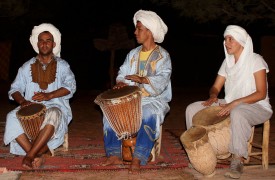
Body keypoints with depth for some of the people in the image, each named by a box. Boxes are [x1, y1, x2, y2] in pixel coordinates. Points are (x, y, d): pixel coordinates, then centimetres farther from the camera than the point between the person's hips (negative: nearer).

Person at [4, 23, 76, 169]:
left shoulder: (62, 65, 9)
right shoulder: (27, 67, 16)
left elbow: (70, 86, -7)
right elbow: (15, 89, 9)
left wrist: (49, 95, -23)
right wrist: (22, 100, -14)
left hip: (55, 106, -2)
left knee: (53, 116, -39)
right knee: (12, 118, -29)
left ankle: (29, 155, -33)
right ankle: (37, 155, -29)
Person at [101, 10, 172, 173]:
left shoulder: (162, 56, -6)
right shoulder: (133, 54, 13)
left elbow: (161, 81, -21)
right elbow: (123, 73, 11)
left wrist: (143, 79, -37)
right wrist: (121, 83, -13)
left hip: (155, 100, -5)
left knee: (149, 116, -36)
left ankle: (138, 159, -31)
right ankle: (114, 155, -13)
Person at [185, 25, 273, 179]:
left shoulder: (255, 60, -10)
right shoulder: (227, 62, 10)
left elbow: (261, 93, -17)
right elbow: (216, 87, 13)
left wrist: (234, 103, -27)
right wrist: (213, 96, -12)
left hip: (256, 106, -7)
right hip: (230, 105, 7)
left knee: (237, 113, -43)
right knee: (192, 109, -7)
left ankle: (238, 160, -29)